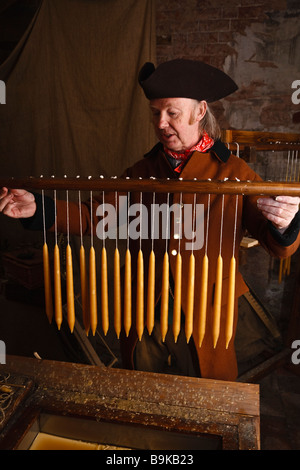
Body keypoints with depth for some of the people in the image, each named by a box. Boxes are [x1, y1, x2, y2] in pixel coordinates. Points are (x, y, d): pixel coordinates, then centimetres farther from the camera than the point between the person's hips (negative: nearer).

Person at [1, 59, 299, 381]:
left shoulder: (233, 172, -9)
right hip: (144, 316, 3)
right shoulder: (142, 172, 2)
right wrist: (37, 209, -14)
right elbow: (94, 216, -2)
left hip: (205, 320, -2)